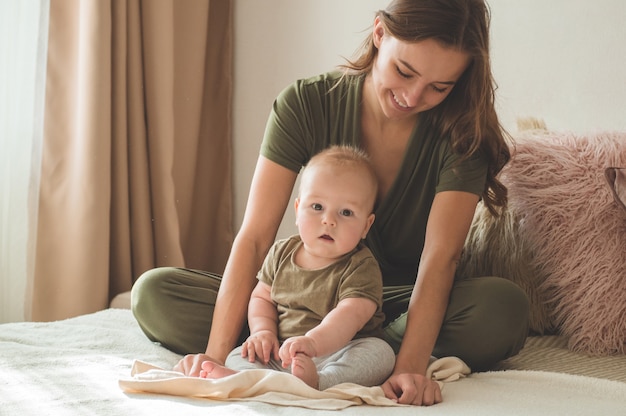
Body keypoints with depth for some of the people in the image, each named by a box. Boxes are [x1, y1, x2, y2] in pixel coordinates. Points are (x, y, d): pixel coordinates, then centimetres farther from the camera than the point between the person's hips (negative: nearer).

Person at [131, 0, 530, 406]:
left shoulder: (463, 131, -15)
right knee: (154, 294, -17)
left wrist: (410, 367, -42)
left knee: (504, 307, -35)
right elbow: (254, 237, -19)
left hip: (411, 303, -1)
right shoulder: (306, 104, -13)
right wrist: (216, 353, -30)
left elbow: (440, 256, -25)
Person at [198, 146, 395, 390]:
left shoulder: (361, 267, -8)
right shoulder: (281, 253, 10)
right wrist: (263, 331, -4)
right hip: (281, 357, 4)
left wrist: (312, 342, -42)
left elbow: (351, 315, -24)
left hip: (334, 355, -4)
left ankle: (317, 383, -56)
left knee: (380, 352, -31)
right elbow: (261, 298, 19)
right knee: (238, 356, -14)